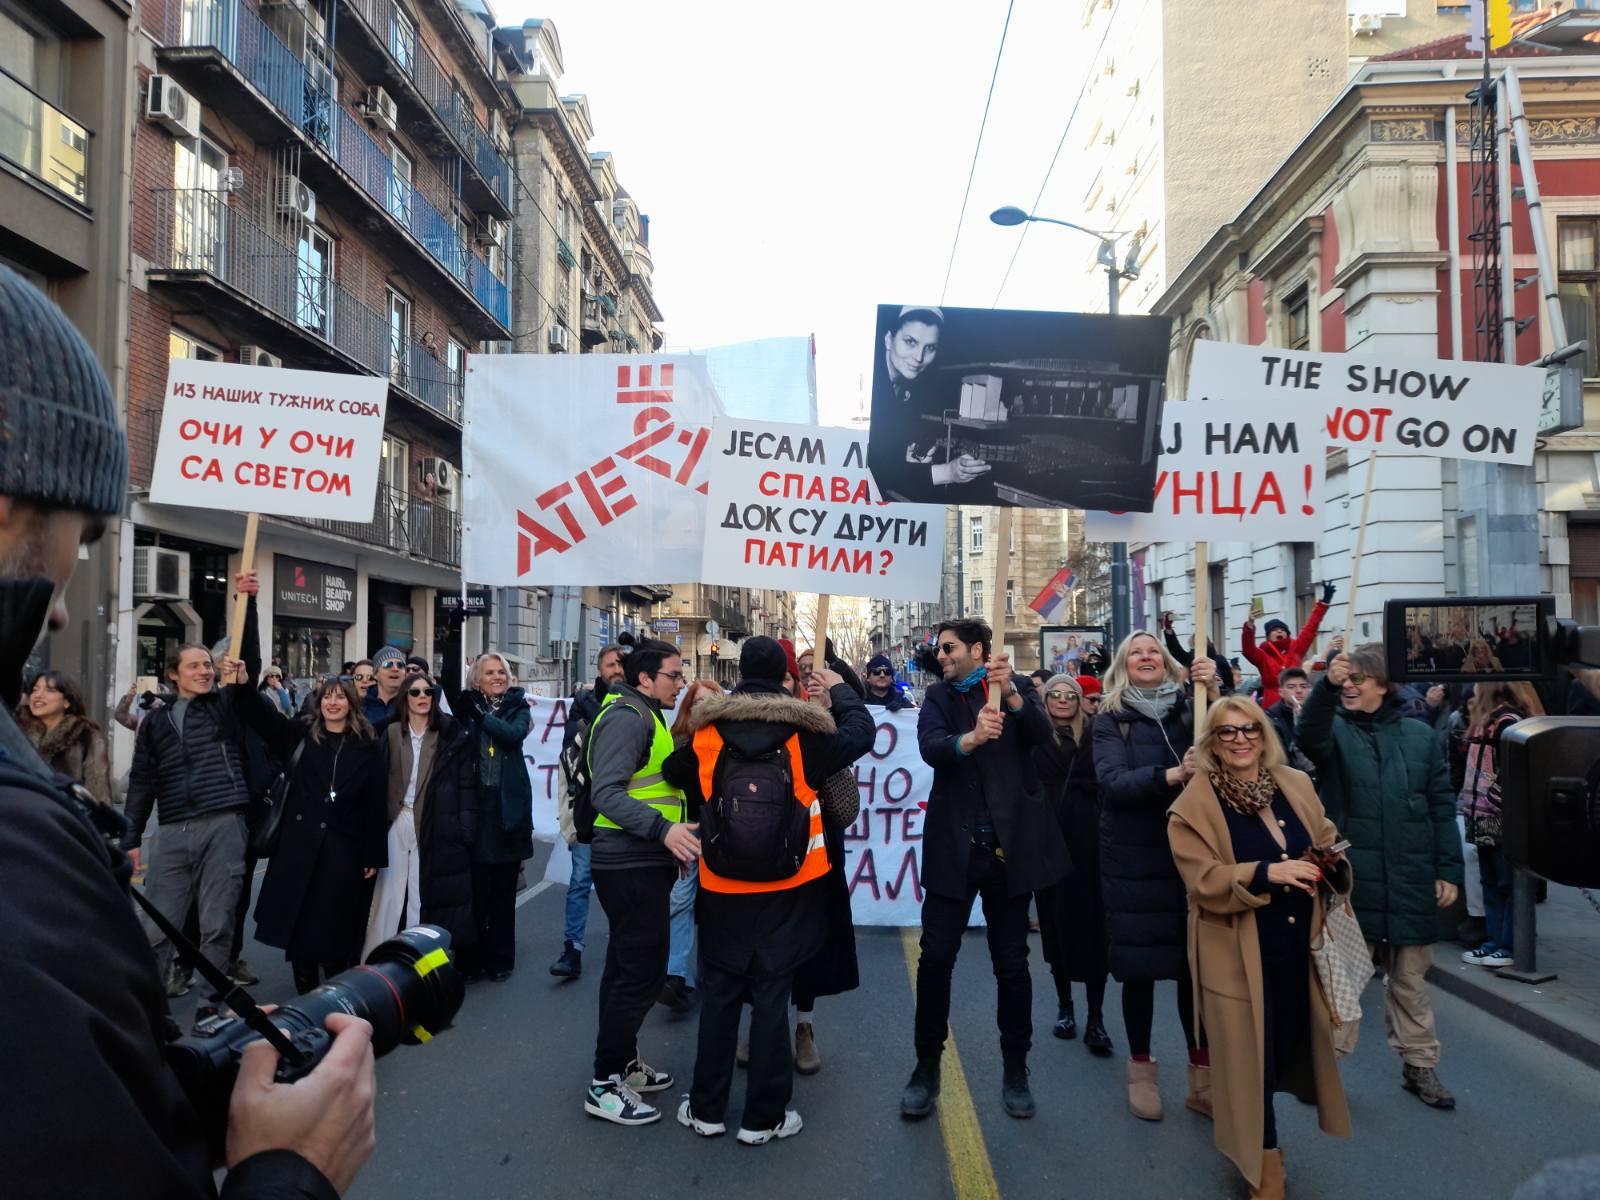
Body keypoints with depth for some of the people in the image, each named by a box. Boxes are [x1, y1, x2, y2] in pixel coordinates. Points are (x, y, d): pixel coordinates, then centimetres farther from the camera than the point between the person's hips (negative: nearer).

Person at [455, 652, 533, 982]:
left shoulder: (518, 706, 6)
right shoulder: (468, 706, 8)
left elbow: (514, 734, -14)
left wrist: (480, 714, -18)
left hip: (508, 806, 0)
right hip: (475, 804, 0)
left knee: (503, 888, 7)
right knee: (476, 886, -1)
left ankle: (501, 960, 18)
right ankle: (473, 958, 11)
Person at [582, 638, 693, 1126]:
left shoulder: (644, 716, 18)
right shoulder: (627, 718, -16)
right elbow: (607, 793, -25)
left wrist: (671, 841, 23)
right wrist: (663, 828, -33)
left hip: (639, 864, 11)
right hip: (633, 866, -11)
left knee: (627, 968, 17)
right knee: (643, 972, -7)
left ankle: (622, 1063, 29)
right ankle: (604, 1085, 2)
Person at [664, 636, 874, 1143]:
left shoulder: (707, 732, -6)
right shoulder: (804, 733, -9)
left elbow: (673, 773, 8)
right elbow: (861, 734, 4)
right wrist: (840, 691, 19)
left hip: (722, 888, 1)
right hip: (789, 890, -1)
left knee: (719, 993, 13)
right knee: (772, 995, 6)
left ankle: (706, 1108, 23)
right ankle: (764, 1116, 15)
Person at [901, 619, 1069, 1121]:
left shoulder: (1019, 688, 4)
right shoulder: (939, 697, 5)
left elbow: (1041, 734, -16)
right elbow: (930, 748, -15)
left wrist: (1010, 694, -34)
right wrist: (970, 738, -36)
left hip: (1010, 845, -1)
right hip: (954, 847, 1)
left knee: (1012, 964, 9)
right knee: (935, 959, 2)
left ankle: (1015, 1071, 25)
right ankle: (926, 1069, 17)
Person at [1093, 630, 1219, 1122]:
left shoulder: (1190, 709, 2)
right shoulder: (1110, 720, -2)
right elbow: (1112, 782, -16)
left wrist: (1213, 692, -26)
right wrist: (1172, 774, -32)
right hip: (1133, 860, -1)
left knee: (1196, 963, 4)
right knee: (1139, 966, 6)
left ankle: (1202, 1076, 19)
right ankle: (1141, 1070, 24)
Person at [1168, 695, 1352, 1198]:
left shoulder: (1296, 785, 5)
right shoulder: (1194, 803, -10)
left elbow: (1327, 845, 12)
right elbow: (1204, 881, -16)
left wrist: (1330, 860, -11)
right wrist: (1267, 873, -27)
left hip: (1299, 944, 5)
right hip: (1238, 954, -5)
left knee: (1294, 1040, 14)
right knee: (1250, 1053, 4)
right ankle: (1262, 1158, 24)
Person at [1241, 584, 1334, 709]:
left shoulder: (1295, 649, 10)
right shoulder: (1263, 656, 1)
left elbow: (1310, 629, 11)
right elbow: (1248, 650, -18)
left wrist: (1324, 602, 10)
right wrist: (1249, 626, -35)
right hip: (1273, 707, -3)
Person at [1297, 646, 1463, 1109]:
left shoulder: (1420, 736, 5)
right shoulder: (1335, 730, -1)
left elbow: (1441, 806, 7)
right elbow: (1310, 735, -27)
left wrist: (1448, 870, 2)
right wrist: (1326, 685, -43)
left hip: (1410, 881, 2)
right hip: (1348, 880, -2)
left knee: (1410, 977, 14)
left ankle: (1419, 1065, 28)